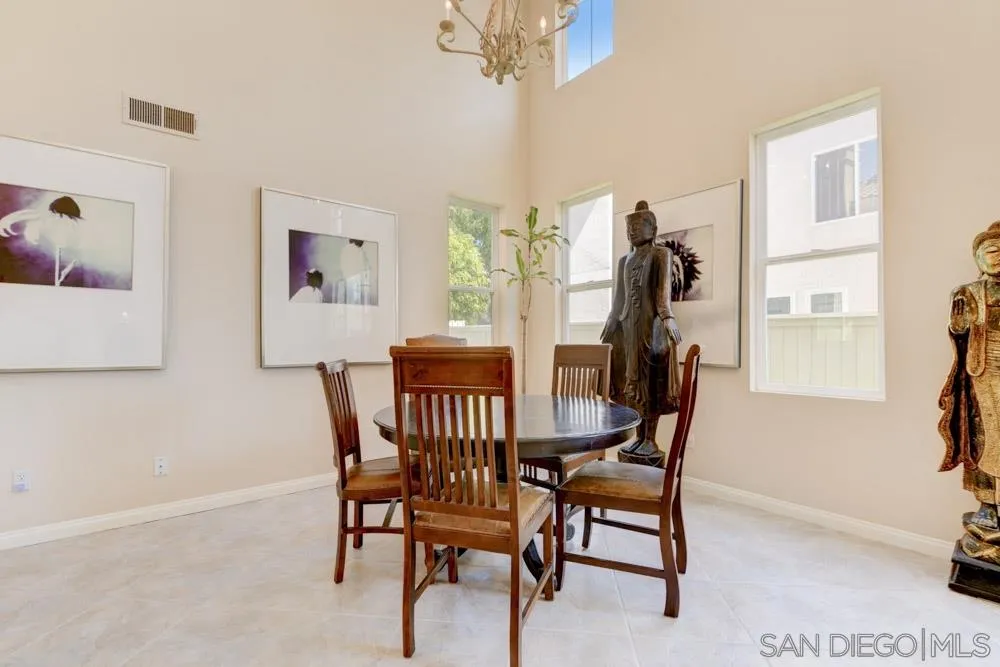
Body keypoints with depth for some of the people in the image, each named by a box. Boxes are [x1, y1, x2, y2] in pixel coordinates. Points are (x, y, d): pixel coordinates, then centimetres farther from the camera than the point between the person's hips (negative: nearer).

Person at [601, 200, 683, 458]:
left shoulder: (661, 254, -1)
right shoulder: (624, 260, 17)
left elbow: (664, 288, -16)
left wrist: (667, 317, -30)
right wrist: (610, 325, 17)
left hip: (652, 324, -6)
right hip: (628, 325, 6)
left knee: (651, 380, -3)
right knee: (633, 379, 7)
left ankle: (651, 439, 5)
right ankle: (639, 437, 16)